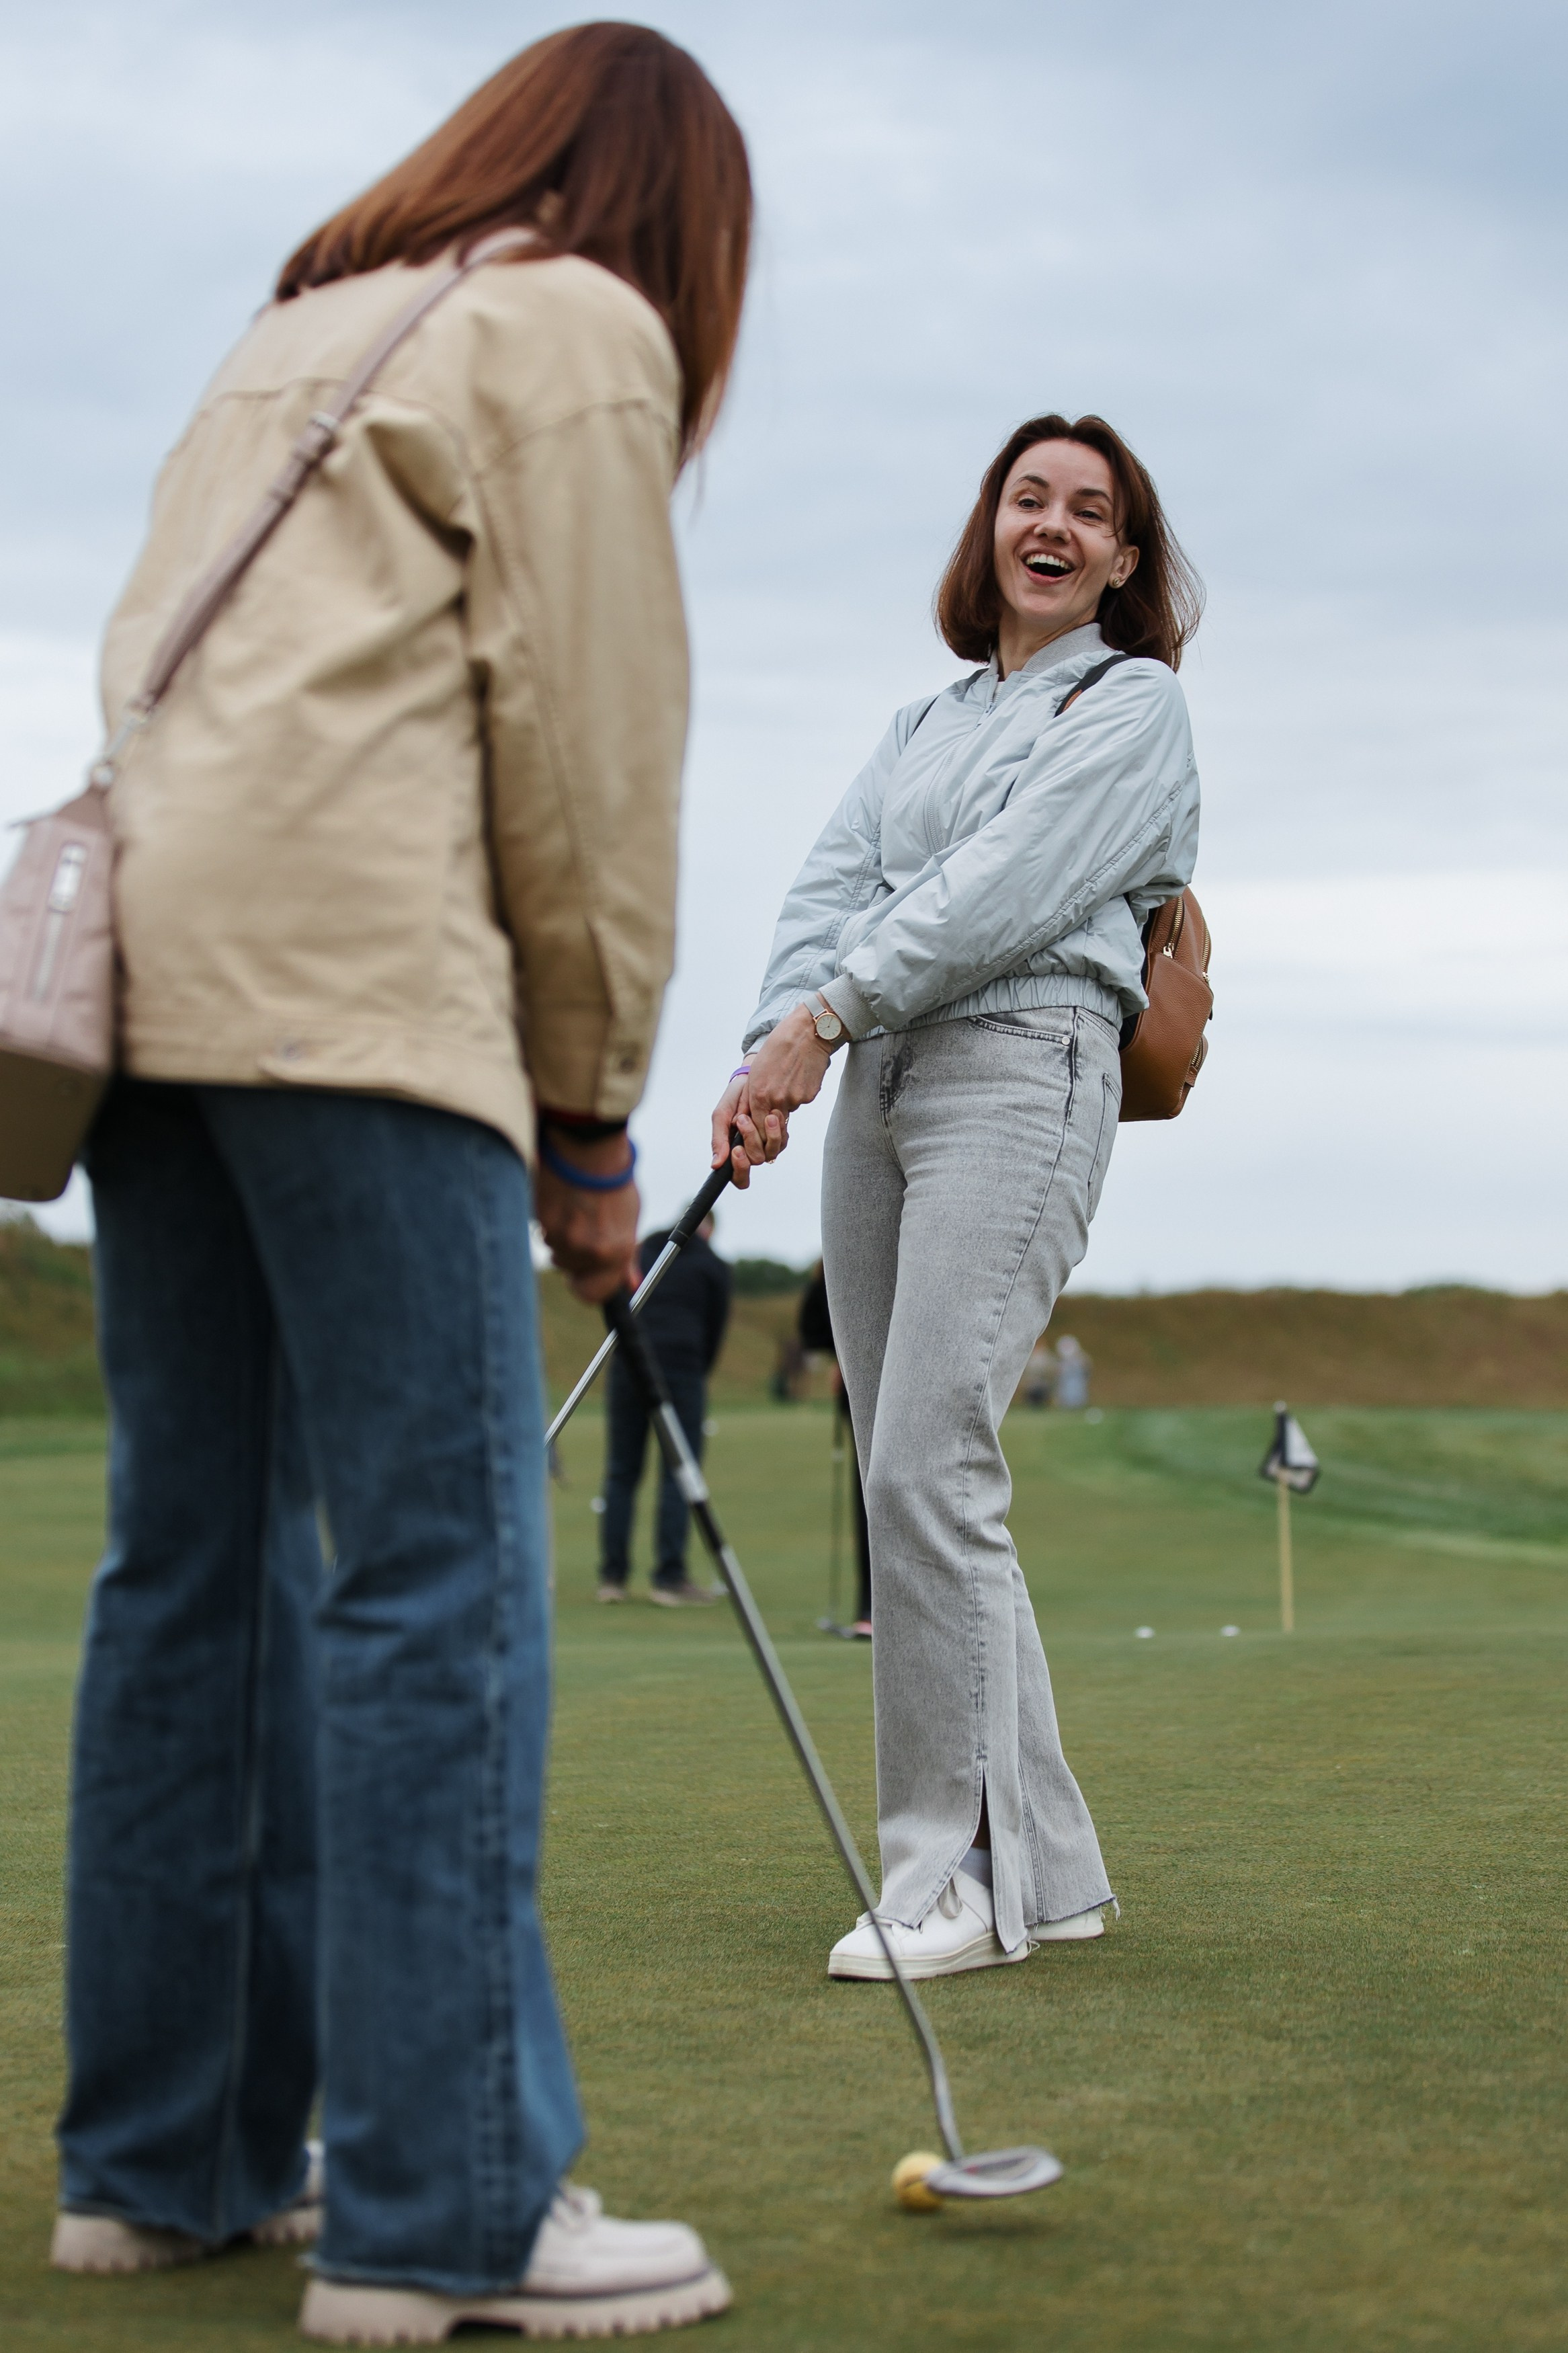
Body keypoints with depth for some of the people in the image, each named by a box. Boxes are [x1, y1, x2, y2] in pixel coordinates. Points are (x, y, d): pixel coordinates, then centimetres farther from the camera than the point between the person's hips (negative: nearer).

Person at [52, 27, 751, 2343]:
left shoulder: (297, 335, 29)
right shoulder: (578, 329, 6)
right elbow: (584, 744, -3)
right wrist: (595, 1114, 4)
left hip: (157, 966, 8)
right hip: (357, 967, -8)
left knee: (203, 1556, 9)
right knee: (441, 1566, -9)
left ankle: (160, 2155, 14)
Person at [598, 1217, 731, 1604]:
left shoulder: (642, 1250, 18)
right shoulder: (713, 1266, 7)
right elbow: (715, 1330, 9)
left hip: (627, 1365, 3)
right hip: (682, 1367, -3)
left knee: (621, 1472, 7)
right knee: (678, 1474, -1)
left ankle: (612, 1577, 5)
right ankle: (669, 1577, -5)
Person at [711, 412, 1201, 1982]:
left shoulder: (1136, 706, 6)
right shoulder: (924, 723, 26)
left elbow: (1007, 887, -8)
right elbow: (833, 885, 11)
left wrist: (827, 1014, -13)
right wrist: (775, 1051, -7)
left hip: (1020, 1070, -7)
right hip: (877, 1085, 7)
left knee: (929, 1464, -17)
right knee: (904, 1473, 2)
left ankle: (963, 1876, -11)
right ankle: (1047, 1864, 9)